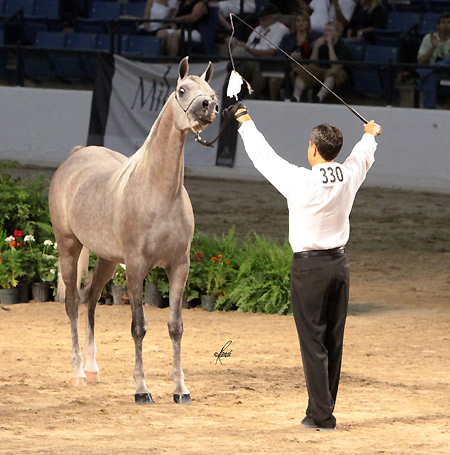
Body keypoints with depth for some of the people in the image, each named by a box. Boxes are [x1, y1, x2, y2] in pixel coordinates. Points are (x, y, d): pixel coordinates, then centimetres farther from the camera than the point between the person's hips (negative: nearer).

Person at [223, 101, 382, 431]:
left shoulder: (300, 181, -16)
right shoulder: (349, 177, -1)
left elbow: (264, 156, -3)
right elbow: (364, 154, 23)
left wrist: (245, 121, 13)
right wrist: (371, 134, 46)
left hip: (309, 267, -5)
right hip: (340, 264, 6)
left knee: (313, 342, -3)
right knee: (334, 341, 10)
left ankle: (321, 415, -5)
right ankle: (324, 411, 17)